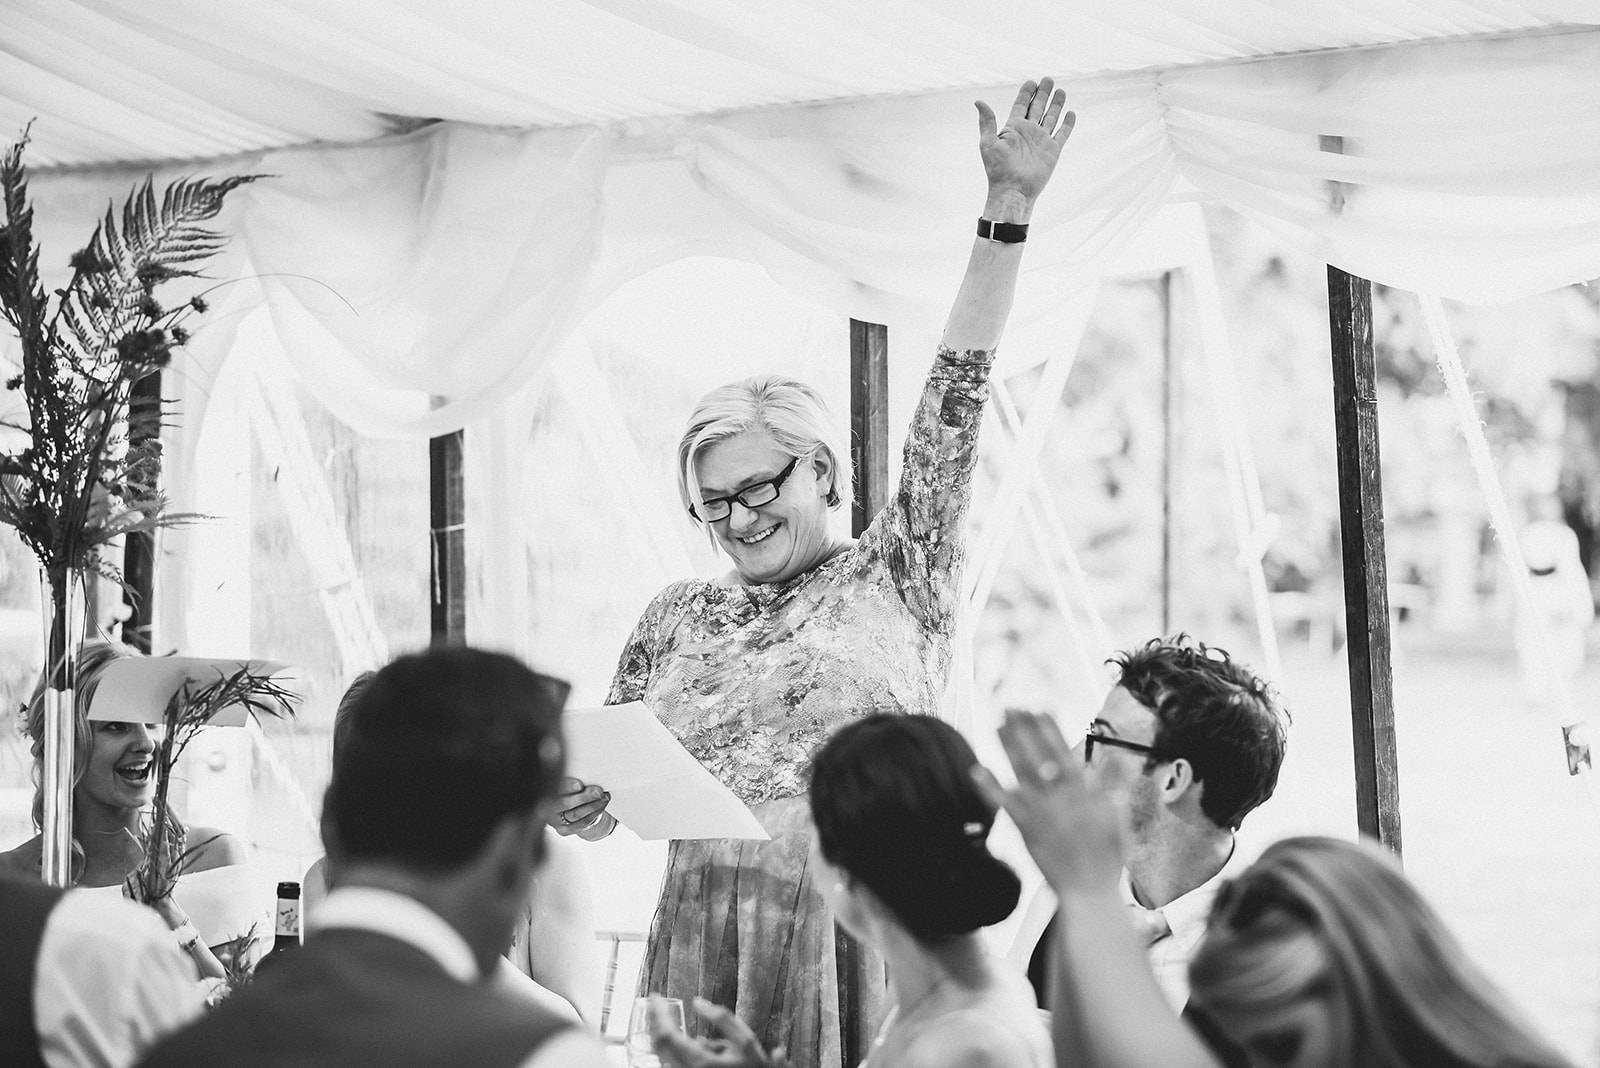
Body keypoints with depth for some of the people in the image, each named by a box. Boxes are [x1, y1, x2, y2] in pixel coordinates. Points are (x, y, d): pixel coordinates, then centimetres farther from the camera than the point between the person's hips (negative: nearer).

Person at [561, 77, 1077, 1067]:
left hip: (861, 937, -3)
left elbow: (956, 400, -3)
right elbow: (602, 802, 16)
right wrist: (564, 799, -8)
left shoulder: (894, 577, 4)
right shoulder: (677, 620, 13)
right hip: (702, 943, 3)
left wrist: (1009, 208, -8)